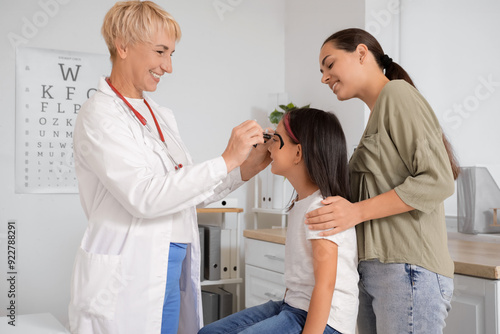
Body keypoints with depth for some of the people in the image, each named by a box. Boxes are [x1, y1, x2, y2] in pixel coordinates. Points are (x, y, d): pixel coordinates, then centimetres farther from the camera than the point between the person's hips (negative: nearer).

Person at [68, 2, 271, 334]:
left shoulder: (163, 117, 12)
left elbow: (189, 190, 13)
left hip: (171, 275, 7)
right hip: (126, 280, -7)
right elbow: (144, 197, -22)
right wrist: (227, 160, -20)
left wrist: (248, 167, 0)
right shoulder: (99, 115, -11)